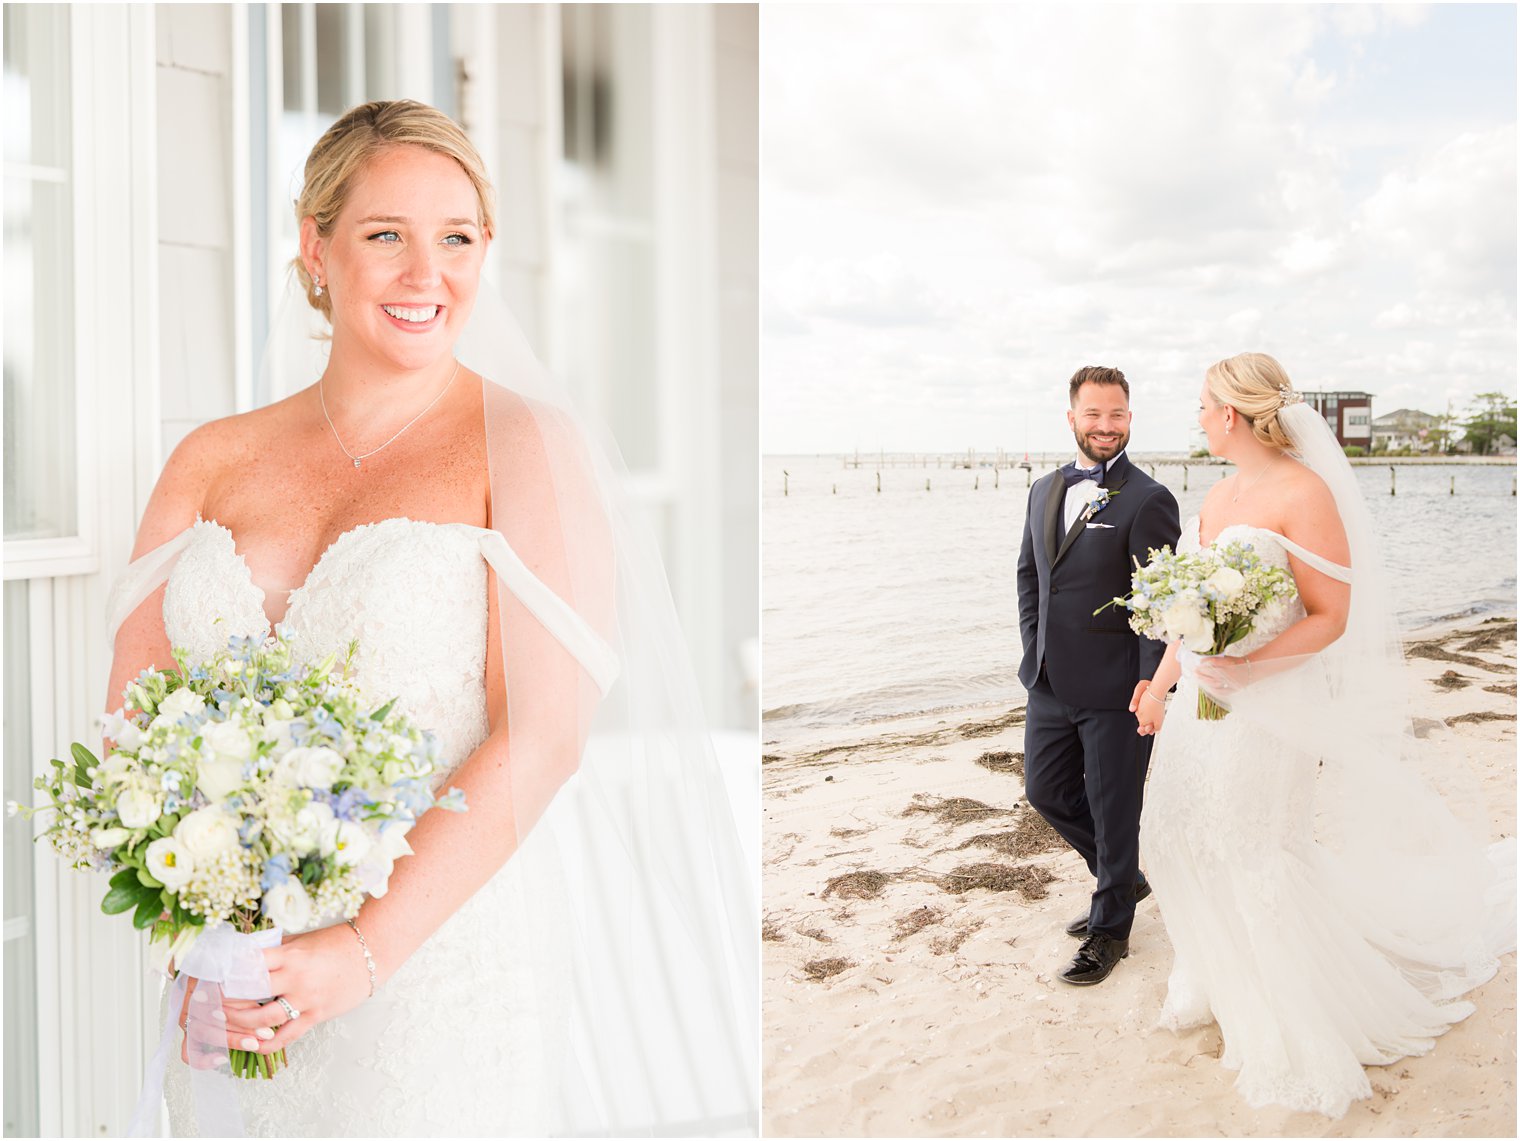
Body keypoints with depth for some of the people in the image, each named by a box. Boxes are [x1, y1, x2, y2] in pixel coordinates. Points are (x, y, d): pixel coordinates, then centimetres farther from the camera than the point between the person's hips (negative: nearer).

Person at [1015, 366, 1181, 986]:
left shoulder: (1148, 500, -11)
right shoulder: (1045, 491, 10)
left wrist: (1153, 679, -19)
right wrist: (1036, 648, 10)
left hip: (1115, 687, -7)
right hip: (1050, 681, 7)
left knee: (1114, 809, 6)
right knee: (1046, 791, 16)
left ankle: (1110, 929, 24)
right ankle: (1122, 880, 39)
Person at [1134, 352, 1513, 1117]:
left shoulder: (1305, 494, -16)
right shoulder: (1219, 496, 8)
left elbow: (1331, 618, -17)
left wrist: (1247, 663, -29)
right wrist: (1160, 684, 14)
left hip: (1270, 702, -8)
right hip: (1203, 695, 8)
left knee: (1260, 852, 0)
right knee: (1185, 838, 13)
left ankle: (1301, 1031, 20)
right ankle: (1226, 983, 35)